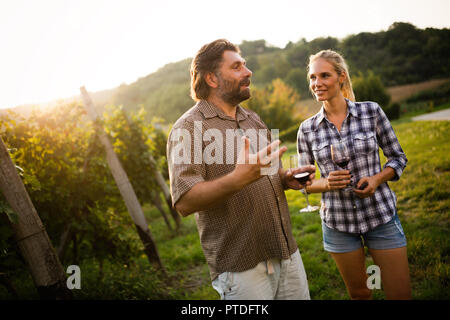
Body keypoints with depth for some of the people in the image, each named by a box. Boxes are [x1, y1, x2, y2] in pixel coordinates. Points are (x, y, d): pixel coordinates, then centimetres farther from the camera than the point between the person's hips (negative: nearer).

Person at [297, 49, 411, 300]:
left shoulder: (371, 111, -5)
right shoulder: (307, 129, -3)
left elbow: (398, 157, 3)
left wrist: (377, 178, -15)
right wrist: (326, 183, -16)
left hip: (381, 215, -1)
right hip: (338, 222, 1)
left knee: (401, 294, 5)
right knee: (359, 293, 17)